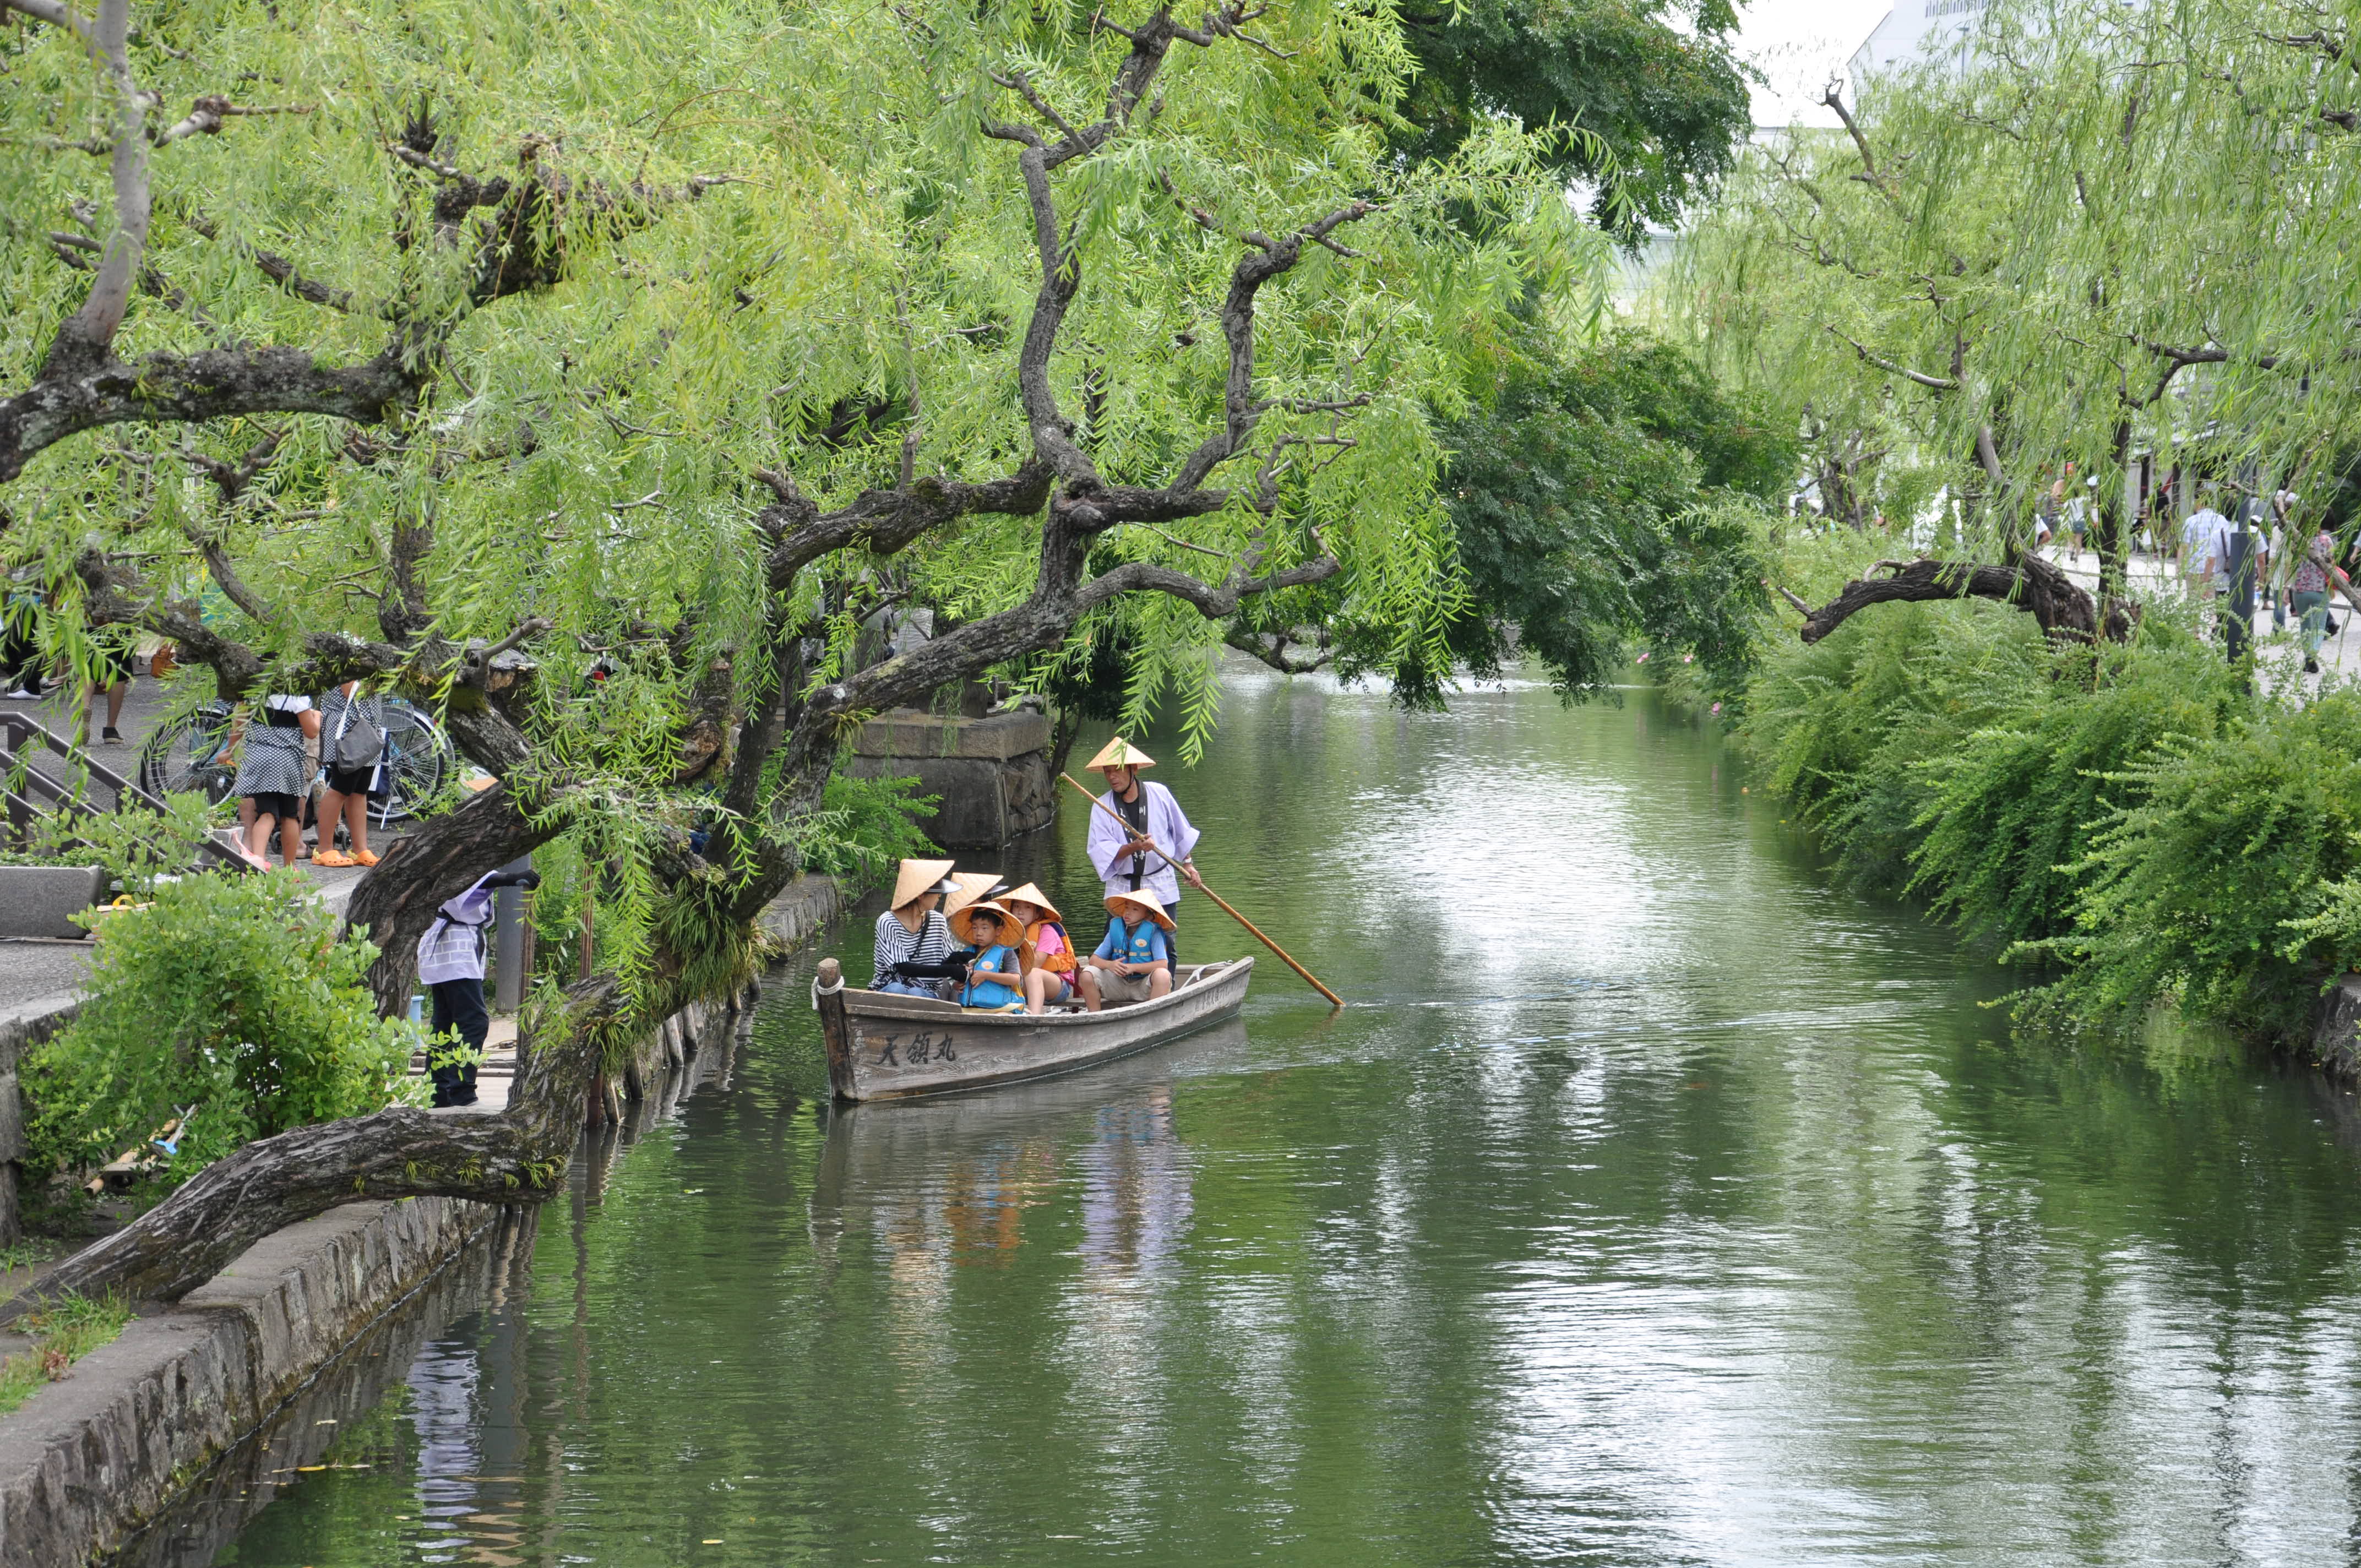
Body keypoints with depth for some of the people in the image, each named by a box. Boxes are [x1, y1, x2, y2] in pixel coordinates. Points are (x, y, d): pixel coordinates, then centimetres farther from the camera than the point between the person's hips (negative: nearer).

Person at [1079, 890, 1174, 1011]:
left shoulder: (1153, 932, -6)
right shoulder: (1115, 930, 5)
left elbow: (1163, 964, -18)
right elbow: (1093, 960, 3)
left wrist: (1133, 967, -24)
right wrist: (1110, 965, -20)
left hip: (1143, 988, -3)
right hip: (1119, 985, 3)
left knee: (1162, 974, -34)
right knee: (1088, 974, -18)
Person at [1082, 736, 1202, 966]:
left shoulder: (1159, 794, -1)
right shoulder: (1102, 807, -4)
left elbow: (1180, 833, 13)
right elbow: (1101, 851, -14)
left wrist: (1188, 865, 13)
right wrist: (1135, 847, -29)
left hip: (1161, 887, 1)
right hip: (1122, 890, -1)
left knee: (1166, 947, 3)